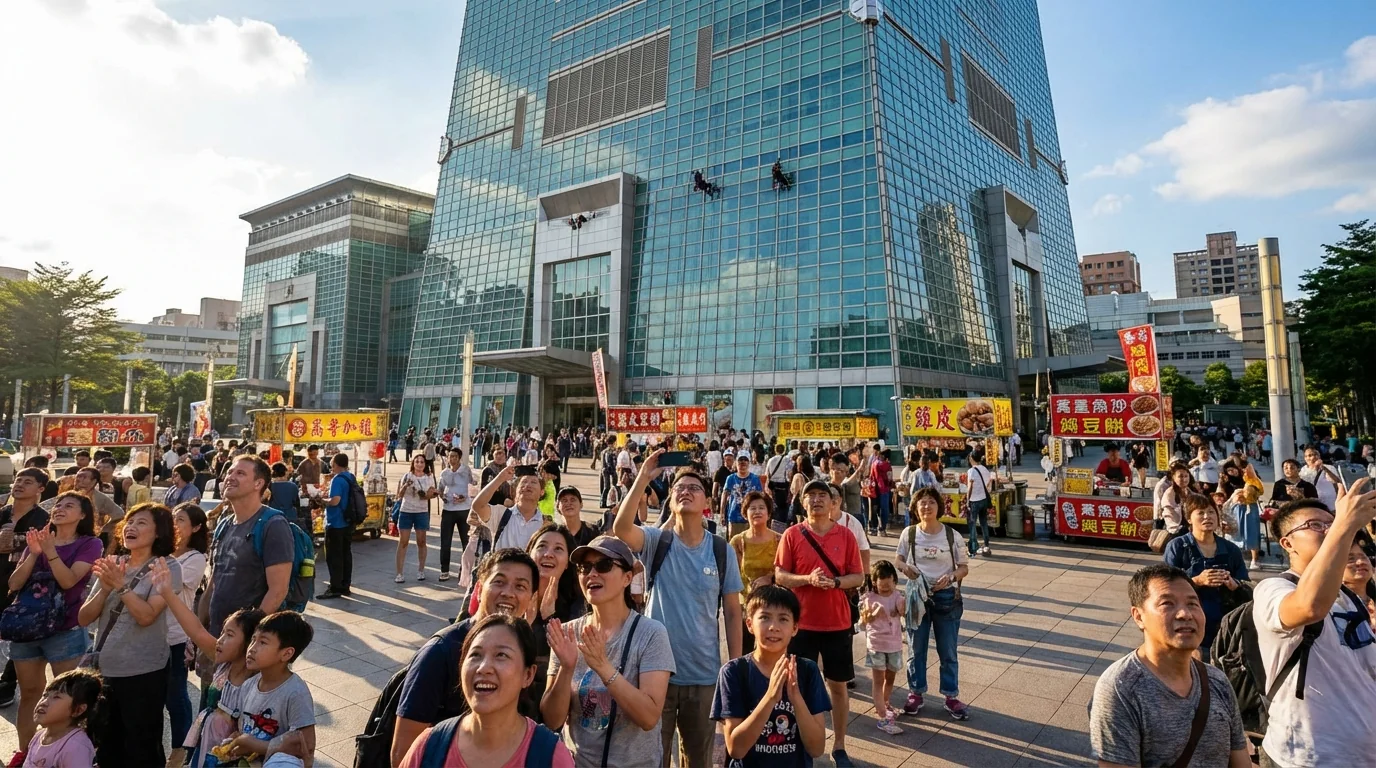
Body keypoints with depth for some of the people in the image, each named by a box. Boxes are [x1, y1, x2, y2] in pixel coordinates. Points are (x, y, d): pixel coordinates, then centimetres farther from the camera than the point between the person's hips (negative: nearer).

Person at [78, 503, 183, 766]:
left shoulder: (167, 567, -10)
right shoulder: (112, 565, 7)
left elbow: (146, 616, -20)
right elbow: (84, 618, 3)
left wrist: (121, 584, -23)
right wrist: (105, 587, -12)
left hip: (143, 673, -6)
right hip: (103, 669, 6)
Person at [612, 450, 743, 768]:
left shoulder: (722, 551, -3)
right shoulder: (656, 541, -7)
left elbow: (732, 612, 1)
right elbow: (620, 528, -29)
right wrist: (643, 477, -34)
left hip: (704, 674, 1)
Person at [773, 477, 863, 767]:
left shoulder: (846, 535, -2)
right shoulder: (792, 535, -5)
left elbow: (858, 577, 0)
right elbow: (779, 576, -4)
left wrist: (834, 582, -18)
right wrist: (808, 579, -20)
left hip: (837, 622, 1)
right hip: (802, 622, -1)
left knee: (838, 684, 12)